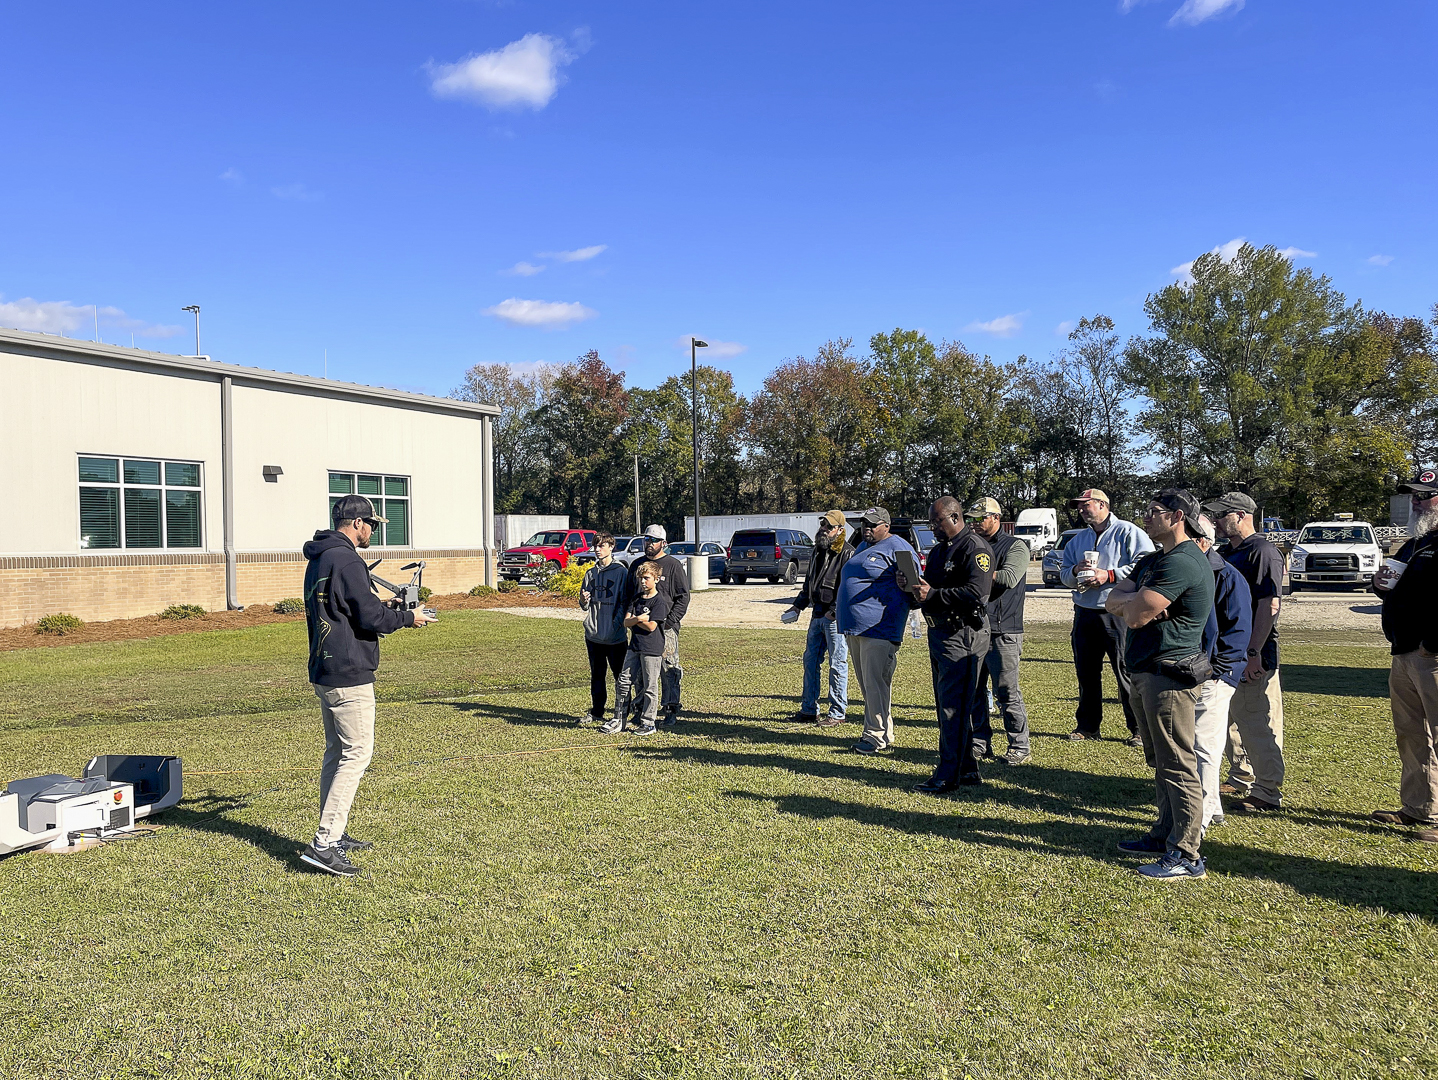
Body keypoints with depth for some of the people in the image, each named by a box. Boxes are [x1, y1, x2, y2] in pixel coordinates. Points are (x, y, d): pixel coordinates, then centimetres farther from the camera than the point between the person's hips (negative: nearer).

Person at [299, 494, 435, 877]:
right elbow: (371, 618, -20)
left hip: (323, 672, 10)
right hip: (349, 676, -10)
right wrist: (408, 617, -3)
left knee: (336, 752, 17)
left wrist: (390, 610, 20)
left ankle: (333, 834, 25)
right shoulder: (348, 561, -17)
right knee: (356, 754, -7)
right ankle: (324, 844, -9)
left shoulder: (318, 560, 15)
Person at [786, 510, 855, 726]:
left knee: (837, 663, -2)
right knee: (810, 660, 11)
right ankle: (809, 710, 20)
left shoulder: (847, 553, -10)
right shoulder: (819, 550, 17)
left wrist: (834, 611, -22)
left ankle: (838, 712, 6)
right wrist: (798, 605, 20)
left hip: (836, 617, -9)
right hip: (817, 615, 9)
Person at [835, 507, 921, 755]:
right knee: (866, 684, 13)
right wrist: (838, 608, 30)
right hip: (852, 627, 9)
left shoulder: (898, 548, -5)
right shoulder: (862, 548, 22)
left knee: (875, 683, -8)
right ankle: (874, 730, 22)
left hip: (879, 627, -9)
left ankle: (878, 736, -1)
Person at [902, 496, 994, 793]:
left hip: (963, 635, -10)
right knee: (947, 704, 13)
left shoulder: (975, 548, -11)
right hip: (939, 632, 10)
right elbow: (930, 588, 24)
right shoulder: (938, 551, 19)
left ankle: (948, 775, -5)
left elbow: (976, 592, -23)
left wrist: (932, 593, -22)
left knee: (953, 706, -9)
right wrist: (912, 585, 2)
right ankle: (968, 769, 23)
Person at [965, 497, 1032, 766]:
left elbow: (1009, 578, -18)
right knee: (974, 691, 8)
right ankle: (980, 744, 18)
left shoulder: (1015, 546, 0)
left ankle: (1020, 747, 6)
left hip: (1003, 633, -6)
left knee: (1007, 692, -3)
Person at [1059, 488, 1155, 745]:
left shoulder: (1128, 532, -2)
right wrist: (1075, 571, -4)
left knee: (1127, 671, -4)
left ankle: (1139, 728, 5)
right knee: (1086, 672, 11)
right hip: (1084, 614, 7)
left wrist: (1109, 575, -17)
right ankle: (1087, 725, 22)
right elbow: (1064, 574, 19)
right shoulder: (1078, 540, 20)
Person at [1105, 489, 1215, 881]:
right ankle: (1166, 833, 29)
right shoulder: (1152, 560, 18)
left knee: (1177, 766, -5)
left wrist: (1131, 602, -2)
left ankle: (1186, 855, 0)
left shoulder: (1183, 562, -17)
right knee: (1160, 761, 18)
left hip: (1169, 675, -10)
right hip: (1144, 672, 10)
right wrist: (1137, 600, -10)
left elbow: (1134, 615, -22)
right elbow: (1113, 603, 9)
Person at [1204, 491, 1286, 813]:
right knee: (1232, 721, 17)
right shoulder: (1228, 552, 16)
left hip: (1253, 656, -10)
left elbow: (1269, 605, -20)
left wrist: (1254, 653, -24)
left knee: (1258, 724, -3)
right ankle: (1240, 780, 29)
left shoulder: (1263, 552, -13)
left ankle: (1268, 793, 5)